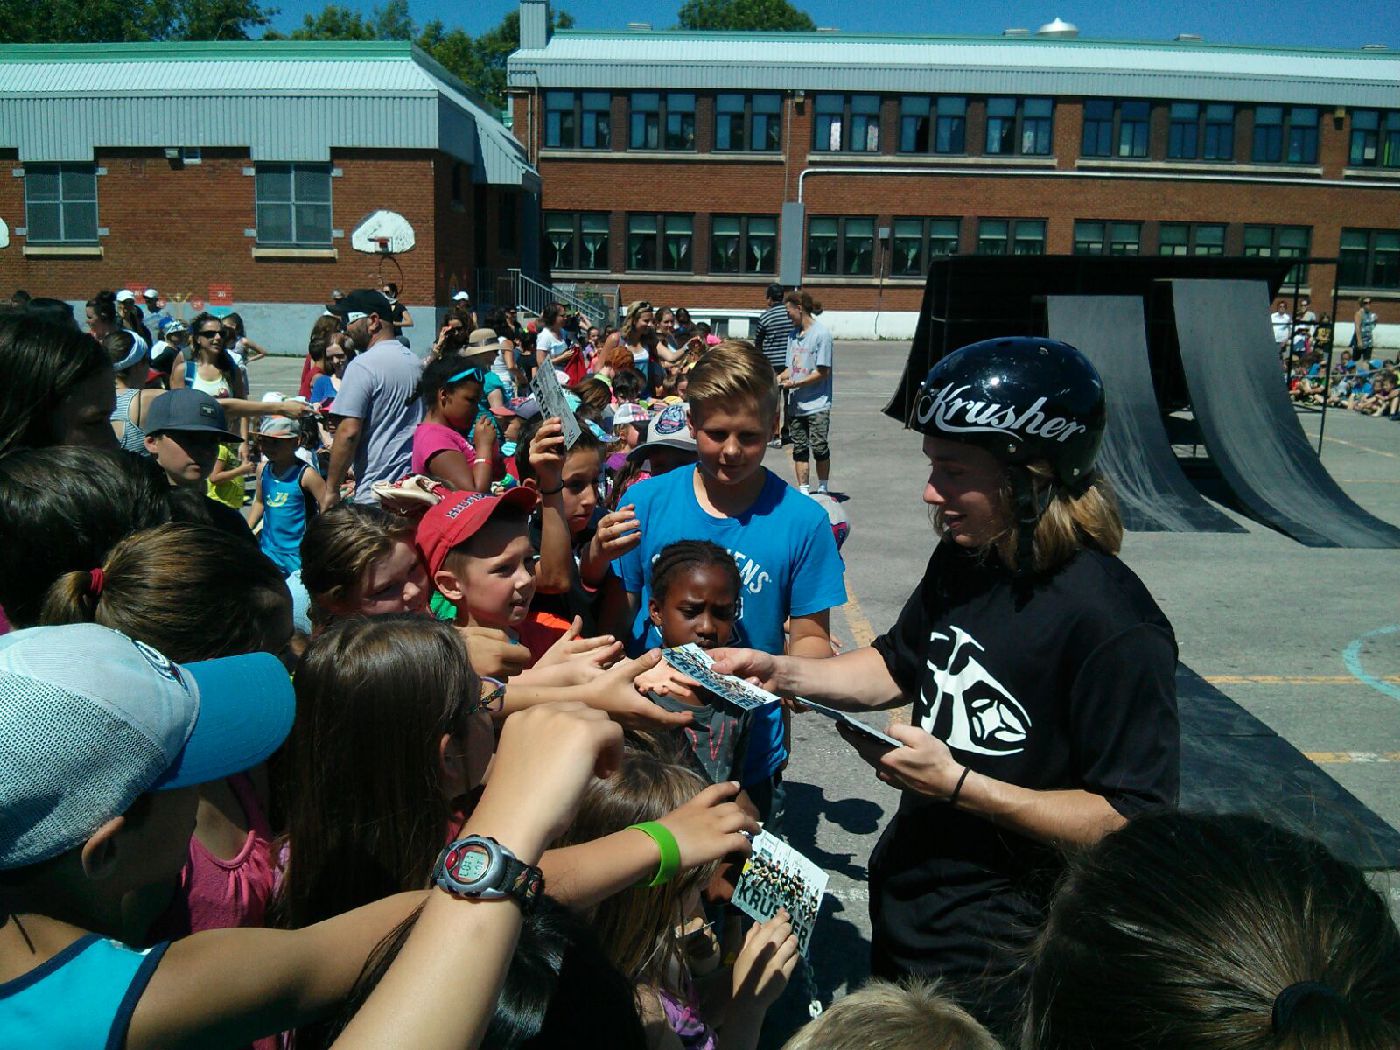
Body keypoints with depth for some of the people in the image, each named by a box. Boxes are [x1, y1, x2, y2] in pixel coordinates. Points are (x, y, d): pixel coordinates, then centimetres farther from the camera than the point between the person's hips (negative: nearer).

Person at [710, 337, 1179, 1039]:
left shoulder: (1117, 629, -29)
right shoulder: (963, 560, -5)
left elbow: (1132, 821, -25)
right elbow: (898, 666, 10)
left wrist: (957, 784, -28)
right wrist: (780, 671, -5)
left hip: (993, 955, -7)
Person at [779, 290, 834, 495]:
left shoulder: (821, 333, -9)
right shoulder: (794, 333, 12)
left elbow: (822, 372, -13)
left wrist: (795, 384, -15)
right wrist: (780, 378, -3)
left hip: (817, 404, -7)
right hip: (795, 403, 7)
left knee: (819, 448, -4)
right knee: (799, 449, 8)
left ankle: (822, 489, 11)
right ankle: (804, 491, 15)